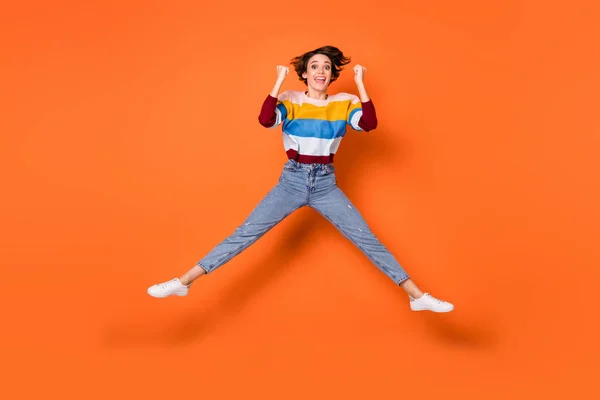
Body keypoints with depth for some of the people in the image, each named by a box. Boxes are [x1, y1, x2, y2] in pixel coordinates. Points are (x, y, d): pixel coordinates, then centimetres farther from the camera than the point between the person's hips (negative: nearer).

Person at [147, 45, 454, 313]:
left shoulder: (345, 103, 0)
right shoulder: (290, 101, -2)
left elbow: (369, 124, -18)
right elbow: (265, 120, -22)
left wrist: (360, 83, -17)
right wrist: (279, 81, -20)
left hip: (326, 183, 1)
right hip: (292, 181, -1)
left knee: (368, 240, -1)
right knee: (244, 235, -7)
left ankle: (417, 296, 6)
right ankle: (183, 283, -3)